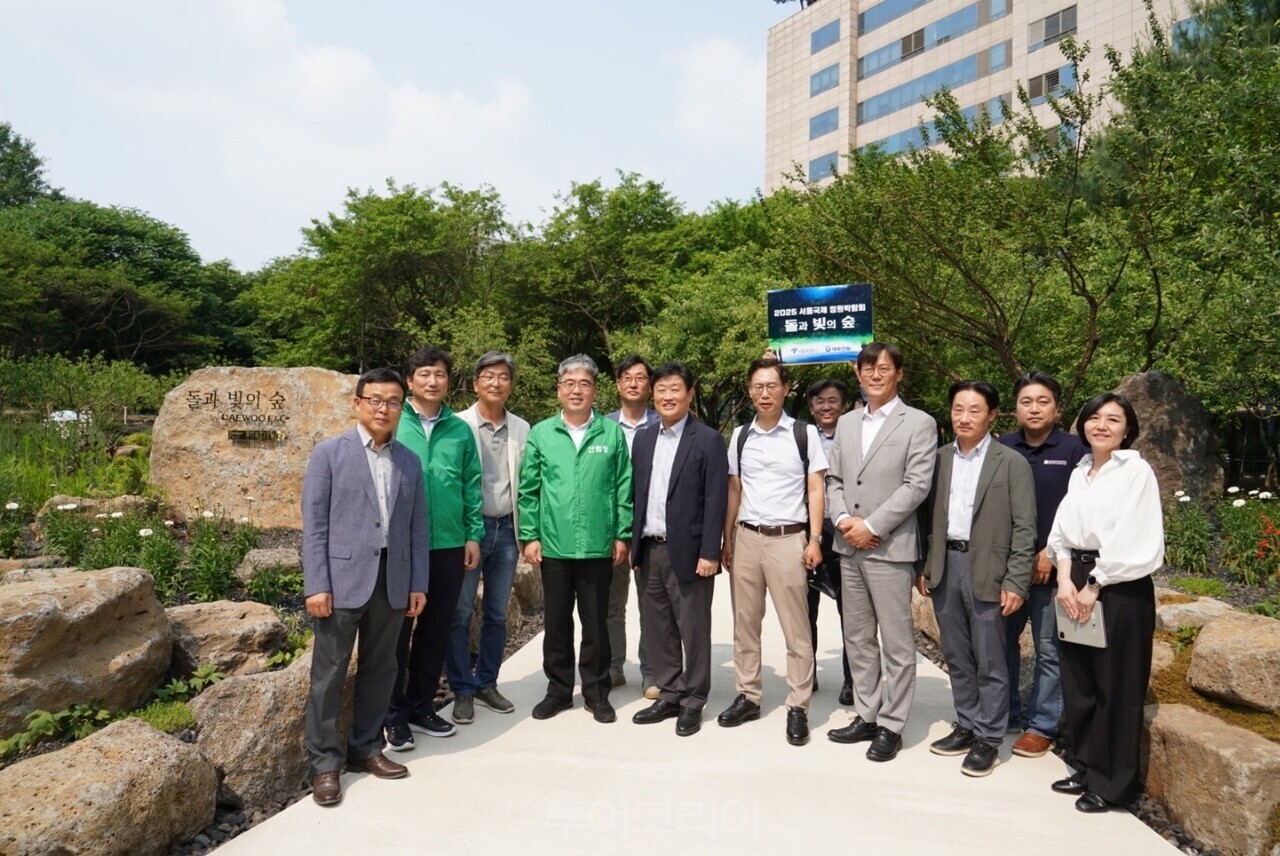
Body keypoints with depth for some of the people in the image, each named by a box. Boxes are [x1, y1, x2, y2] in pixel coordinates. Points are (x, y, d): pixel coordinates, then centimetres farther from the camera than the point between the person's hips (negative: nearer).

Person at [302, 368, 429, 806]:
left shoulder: (409, 461, 10)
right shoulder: (329, 453, -1)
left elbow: (417, 527, 10)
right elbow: (314, 524, -5)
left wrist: (418, 584, 5)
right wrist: (316, 585, -11)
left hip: (392, 583, 4)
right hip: (342, 580, -4)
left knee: (380, 670, 13)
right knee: (329, 673, 3)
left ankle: (366, 748, 28)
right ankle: (325, 762, 16)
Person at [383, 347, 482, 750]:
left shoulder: (460, 429, 6)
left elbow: (471, 486, 8)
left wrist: (473, 535, 3)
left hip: (449, 545, 3)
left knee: (436, 630, 13)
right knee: (397, 630, 6)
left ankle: (421, 707, 29)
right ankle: (394, 715, 21)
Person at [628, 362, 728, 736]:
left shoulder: (708, 440, -5)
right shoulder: (642, 440, 12)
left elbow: (716, 500, -9)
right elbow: (635, 495, 12)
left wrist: (709, 553, -14)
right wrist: (633, 544, 8)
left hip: (687, 552, -5)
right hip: (648, 551, 6)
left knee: (693, 630, 5)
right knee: (656, 629, 13)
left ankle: (693, 702, 19)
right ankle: (669, 695, 27)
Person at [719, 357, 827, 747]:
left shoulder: (805, 433, -3)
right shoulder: (740, 435, 8)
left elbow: (815, 489, -2)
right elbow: (734, 490, 11)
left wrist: (814, 540, -8)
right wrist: (726, 539, 9)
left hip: (788, 539, -4)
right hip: (746, 538, 4)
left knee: (795, 628, 3)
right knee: (745, 624, 12)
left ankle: (798, 707, 13)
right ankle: (748, 696, 25)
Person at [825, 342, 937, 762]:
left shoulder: (919, 424, -3)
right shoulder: (846, 423, 14)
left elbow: (917, 486, -11)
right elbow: (834, 480, 13)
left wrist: (871, 526, -15)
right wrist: (843, 519, -5)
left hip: (891, 548, -6)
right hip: (849, 547, 6)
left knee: (897, 643, 2)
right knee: (858, 639, 14)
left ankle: (891, 726, 15)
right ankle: (866, 716, 27)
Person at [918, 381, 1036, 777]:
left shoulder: (1011, 463, -5)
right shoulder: (939, 458, 7)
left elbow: (1024, 528, -6)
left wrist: (1016, 583, -11)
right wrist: (924, 567, 7)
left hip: (987, 571, -4)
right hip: (945, 566, 4)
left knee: (989, 661, 5)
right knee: (957, 657, 14)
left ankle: (989, 739, 18)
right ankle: (966, 726, 29)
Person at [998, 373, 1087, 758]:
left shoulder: (1073, 450, -2)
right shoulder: (1002, 448, 6)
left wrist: (1051, 553, -11)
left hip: (1051, 565, -3)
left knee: (1049, 648, 5)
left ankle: (1042, 725, 18)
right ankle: (1006, 713, 26)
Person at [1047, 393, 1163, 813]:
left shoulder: (1137, 471, -7)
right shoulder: (1079, 473, 13)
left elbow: (1131, 540, -14)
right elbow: (1062, 532, 10)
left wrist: (1094, 588, -12)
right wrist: (1065, 580, -5)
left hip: (1120, 588, -6)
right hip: (1076, 585, 6)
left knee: (1116, 689, 3)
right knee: (1078, 684, 12)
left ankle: (1114, 783, 17)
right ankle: (1087, 768, 27)